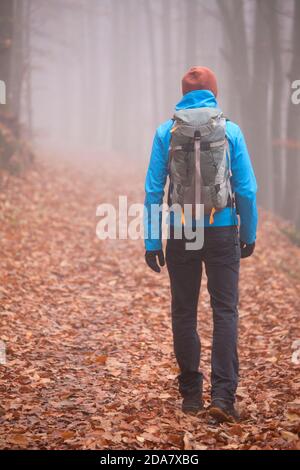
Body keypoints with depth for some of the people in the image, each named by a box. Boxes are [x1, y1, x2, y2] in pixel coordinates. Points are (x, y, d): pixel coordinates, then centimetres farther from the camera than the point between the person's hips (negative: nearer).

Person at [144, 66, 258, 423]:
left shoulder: (166, 132, 0)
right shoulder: (230, 130, -2)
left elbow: (153, 189, -2)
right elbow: (247, 189, -2)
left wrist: (151, 240, 2)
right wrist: (249, 234, 9)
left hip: (181, 234, 1)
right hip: (223, 232, -1)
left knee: (184, 313, 11)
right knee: (225, 312, 2)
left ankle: (191, 394, 16)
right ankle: (223, 395, -8)